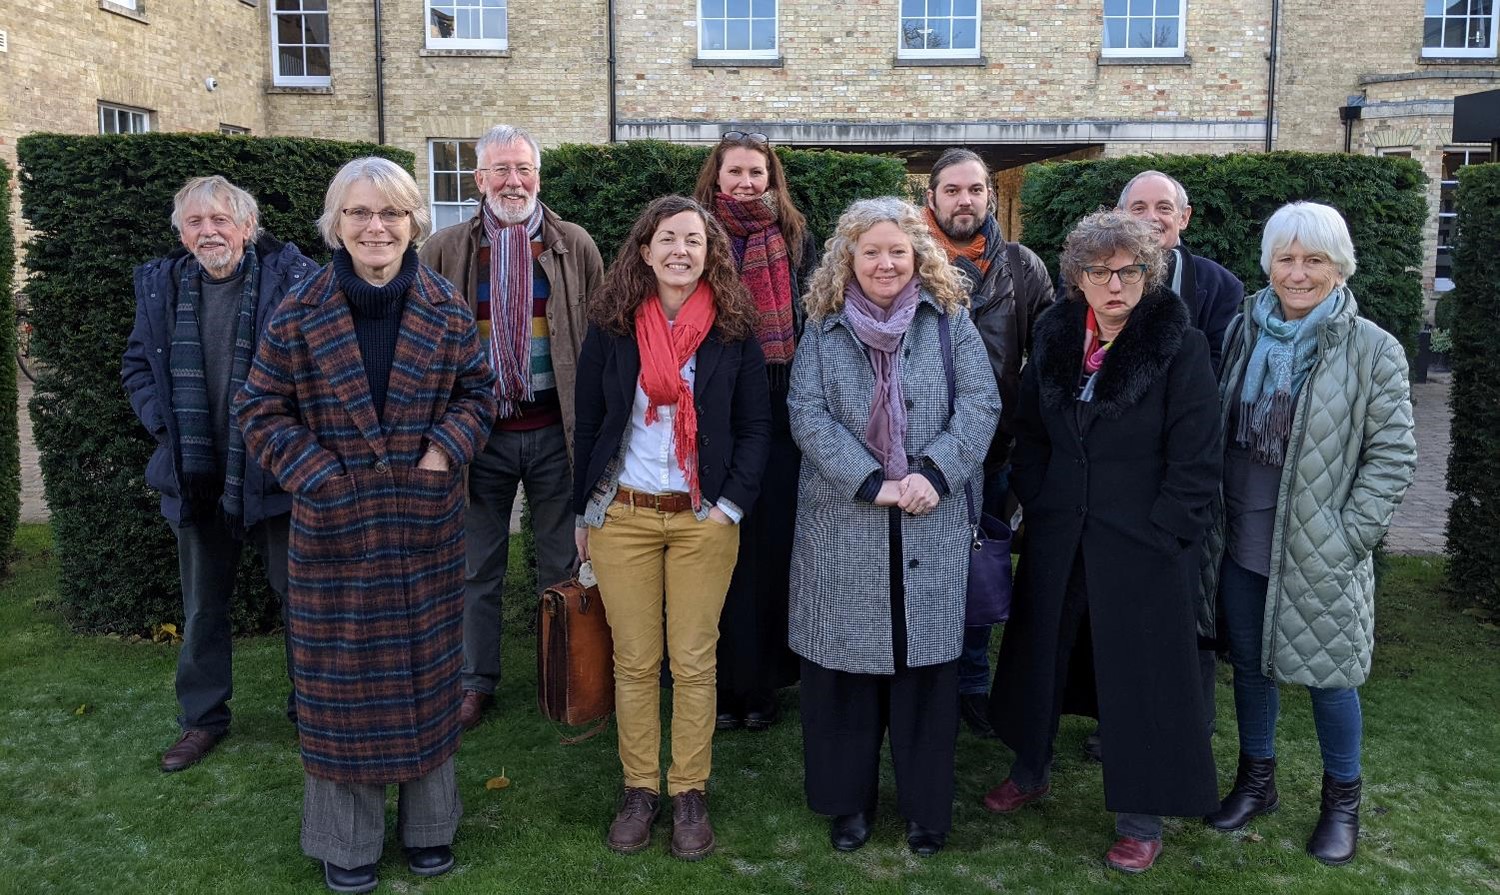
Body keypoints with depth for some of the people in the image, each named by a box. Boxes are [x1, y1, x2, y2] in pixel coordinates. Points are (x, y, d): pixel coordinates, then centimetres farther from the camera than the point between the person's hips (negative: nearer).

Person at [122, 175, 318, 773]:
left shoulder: (293, 279, -11)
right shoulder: (161, 287, 4)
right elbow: (137, 366, 14)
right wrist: (162, 425, 1)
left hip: (274, 472, -4)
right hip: (195, 477, 4)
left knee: (301, 595, 8)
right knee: (202, 606, 17)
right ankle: (202, 718, 32)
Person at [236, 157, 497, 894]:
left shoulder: (445, 309, -2)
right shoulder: (300, 313, -6)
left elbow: (478, 391, 7)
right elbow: (261, 409, -1)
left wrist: (447, 446, -10)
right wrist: (315, 475, -12)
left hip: (426, 523, 1)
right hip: (335, 524, -1)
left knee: (425, 669, 13)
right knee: (343, 674, 8)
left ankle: (428, 821, 31)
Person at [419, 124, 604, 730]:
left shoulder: (575, 247, 2)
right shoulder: (443, 252, 2)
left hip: (556, 431, 0)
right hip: (479, 433, 0)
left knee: (562, 566, 11)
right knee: (477, 569, 11)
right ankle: (476, 682, 26)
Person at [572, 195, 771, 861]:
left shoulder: (734, 330, -1)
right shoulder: (611, 327, 0)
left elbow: (756, 425, 1)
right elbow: (588, 424, 5)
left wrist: (732, 504, -9)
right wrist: (583, 512, 4)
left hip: (703, 518, 0)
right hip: (622, 514, 1)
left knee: (694, 662, 5)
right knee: (634, 661, 7)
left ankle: (691, 793, 19)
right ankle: (639, 788, 21)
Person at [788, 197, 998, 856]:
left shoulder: (950, 321, 6)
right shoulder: (823, 328, 6)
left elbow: (979, 405, -2)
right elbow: (808, 416, -5)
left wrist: (934, 473, -16)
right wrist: (871, 483, -15)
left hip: (931, 529, 0)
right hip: (842, 527, 0)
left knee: (925, 663, 6)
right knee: (846, 664, 6)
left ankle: (926, 806, 21)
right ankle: (847, 800, 23)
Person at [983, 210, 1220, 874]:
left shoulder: (1179, 346, -11)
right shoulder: (1055, 335, 3)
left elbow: (1195, 461, -11)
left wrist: (1160, 536, -14)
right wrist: (1036, 505, 3)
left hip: (1145, 544, -5)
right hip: (1060, 538, 5)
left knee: (1142, 671, 4)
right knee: (1042, 650, 18)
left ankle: (1142, 819, 22)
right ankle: (1032, 770, 41)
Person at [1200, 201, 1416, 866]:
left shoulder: (1373, 350, -10)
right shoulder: (1243, 332, 3)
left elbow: (1392, 455, -8)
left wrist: (1347, 537, -13)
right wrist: (1213, 520, 7)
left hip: (1318, 554, -4)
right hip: (1240, 544, 4)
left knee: (1327, 674, 8)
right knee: (1248, 662, 16)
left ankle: (1341, 799, 31)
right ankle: (1256, 780, 37)